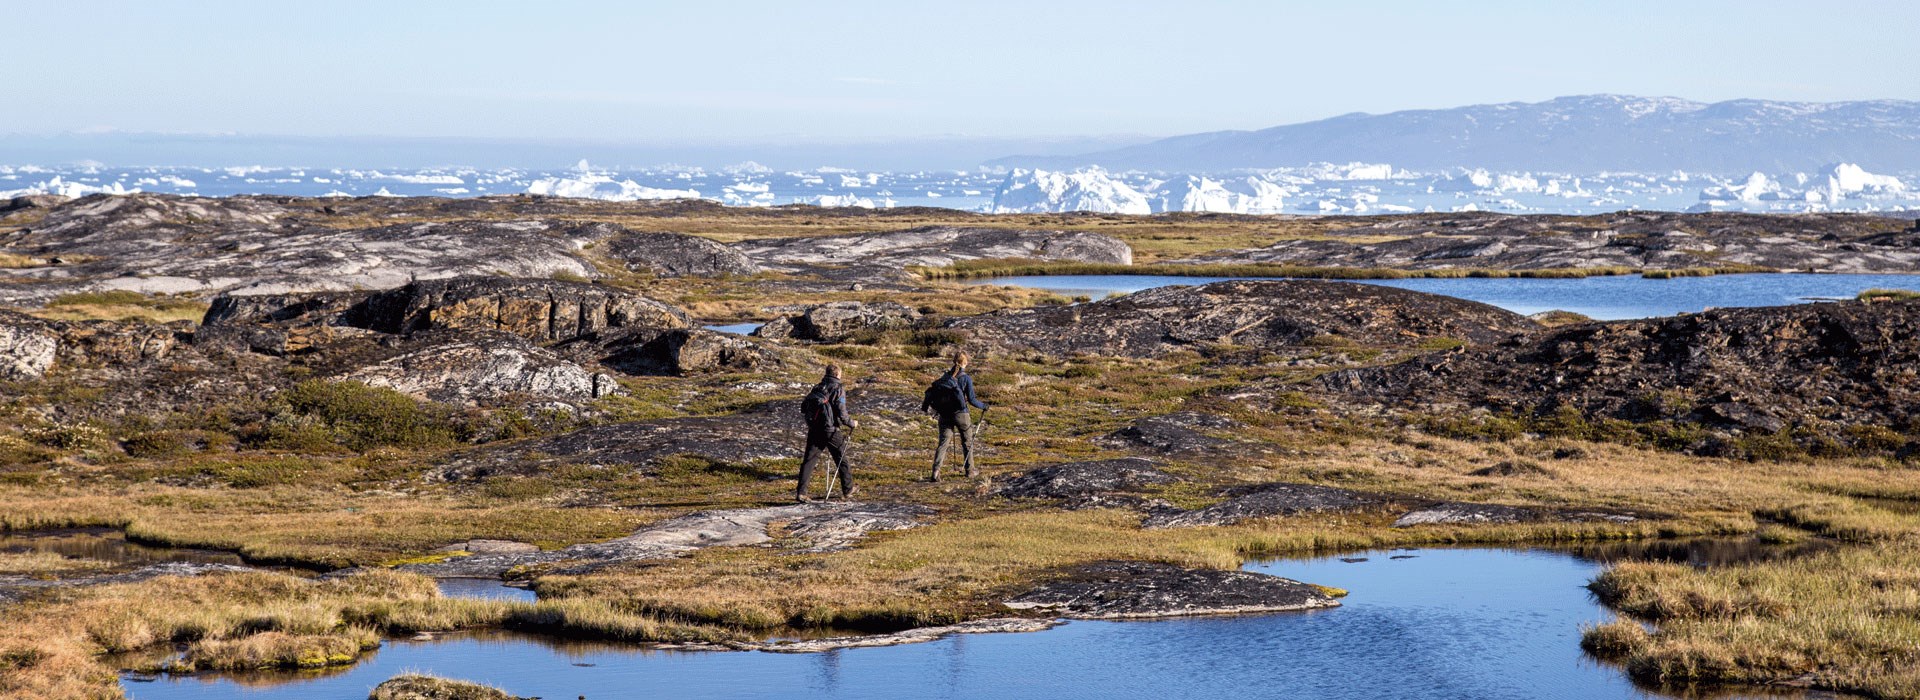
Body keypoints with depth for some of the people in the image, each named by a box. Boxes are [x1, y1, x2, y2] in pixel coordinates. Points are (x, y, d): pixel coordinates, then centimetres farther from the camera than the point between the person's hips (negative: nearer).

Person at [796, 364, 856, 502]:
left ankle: (800, 492, -10)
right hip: (831, 431, -4)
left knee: (809, 460, 1)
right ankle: (848, 489, 26)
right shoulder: (838, 390, -9)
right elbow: (842, 414, -14)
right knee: (841, 459, 14)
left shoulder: (817, 388, 10)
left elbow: (803, 407, 11)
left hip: (814, 430, 4)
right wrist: (852, 424, 3)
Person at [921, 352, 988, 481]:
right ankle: (970, 471, 24)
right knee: (967, 442, 16)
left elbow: (932, 391, 6)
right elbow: (972, 400, -10)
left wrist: (925, 406, 20)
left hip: (945, 415, 3)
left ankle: (936, 470, -16)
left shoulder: (946, 376, 5)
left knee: (943, 442, 1)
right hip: (961, 414, -3)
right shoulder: (966, 378, -8)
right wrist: (983, 407, 6)